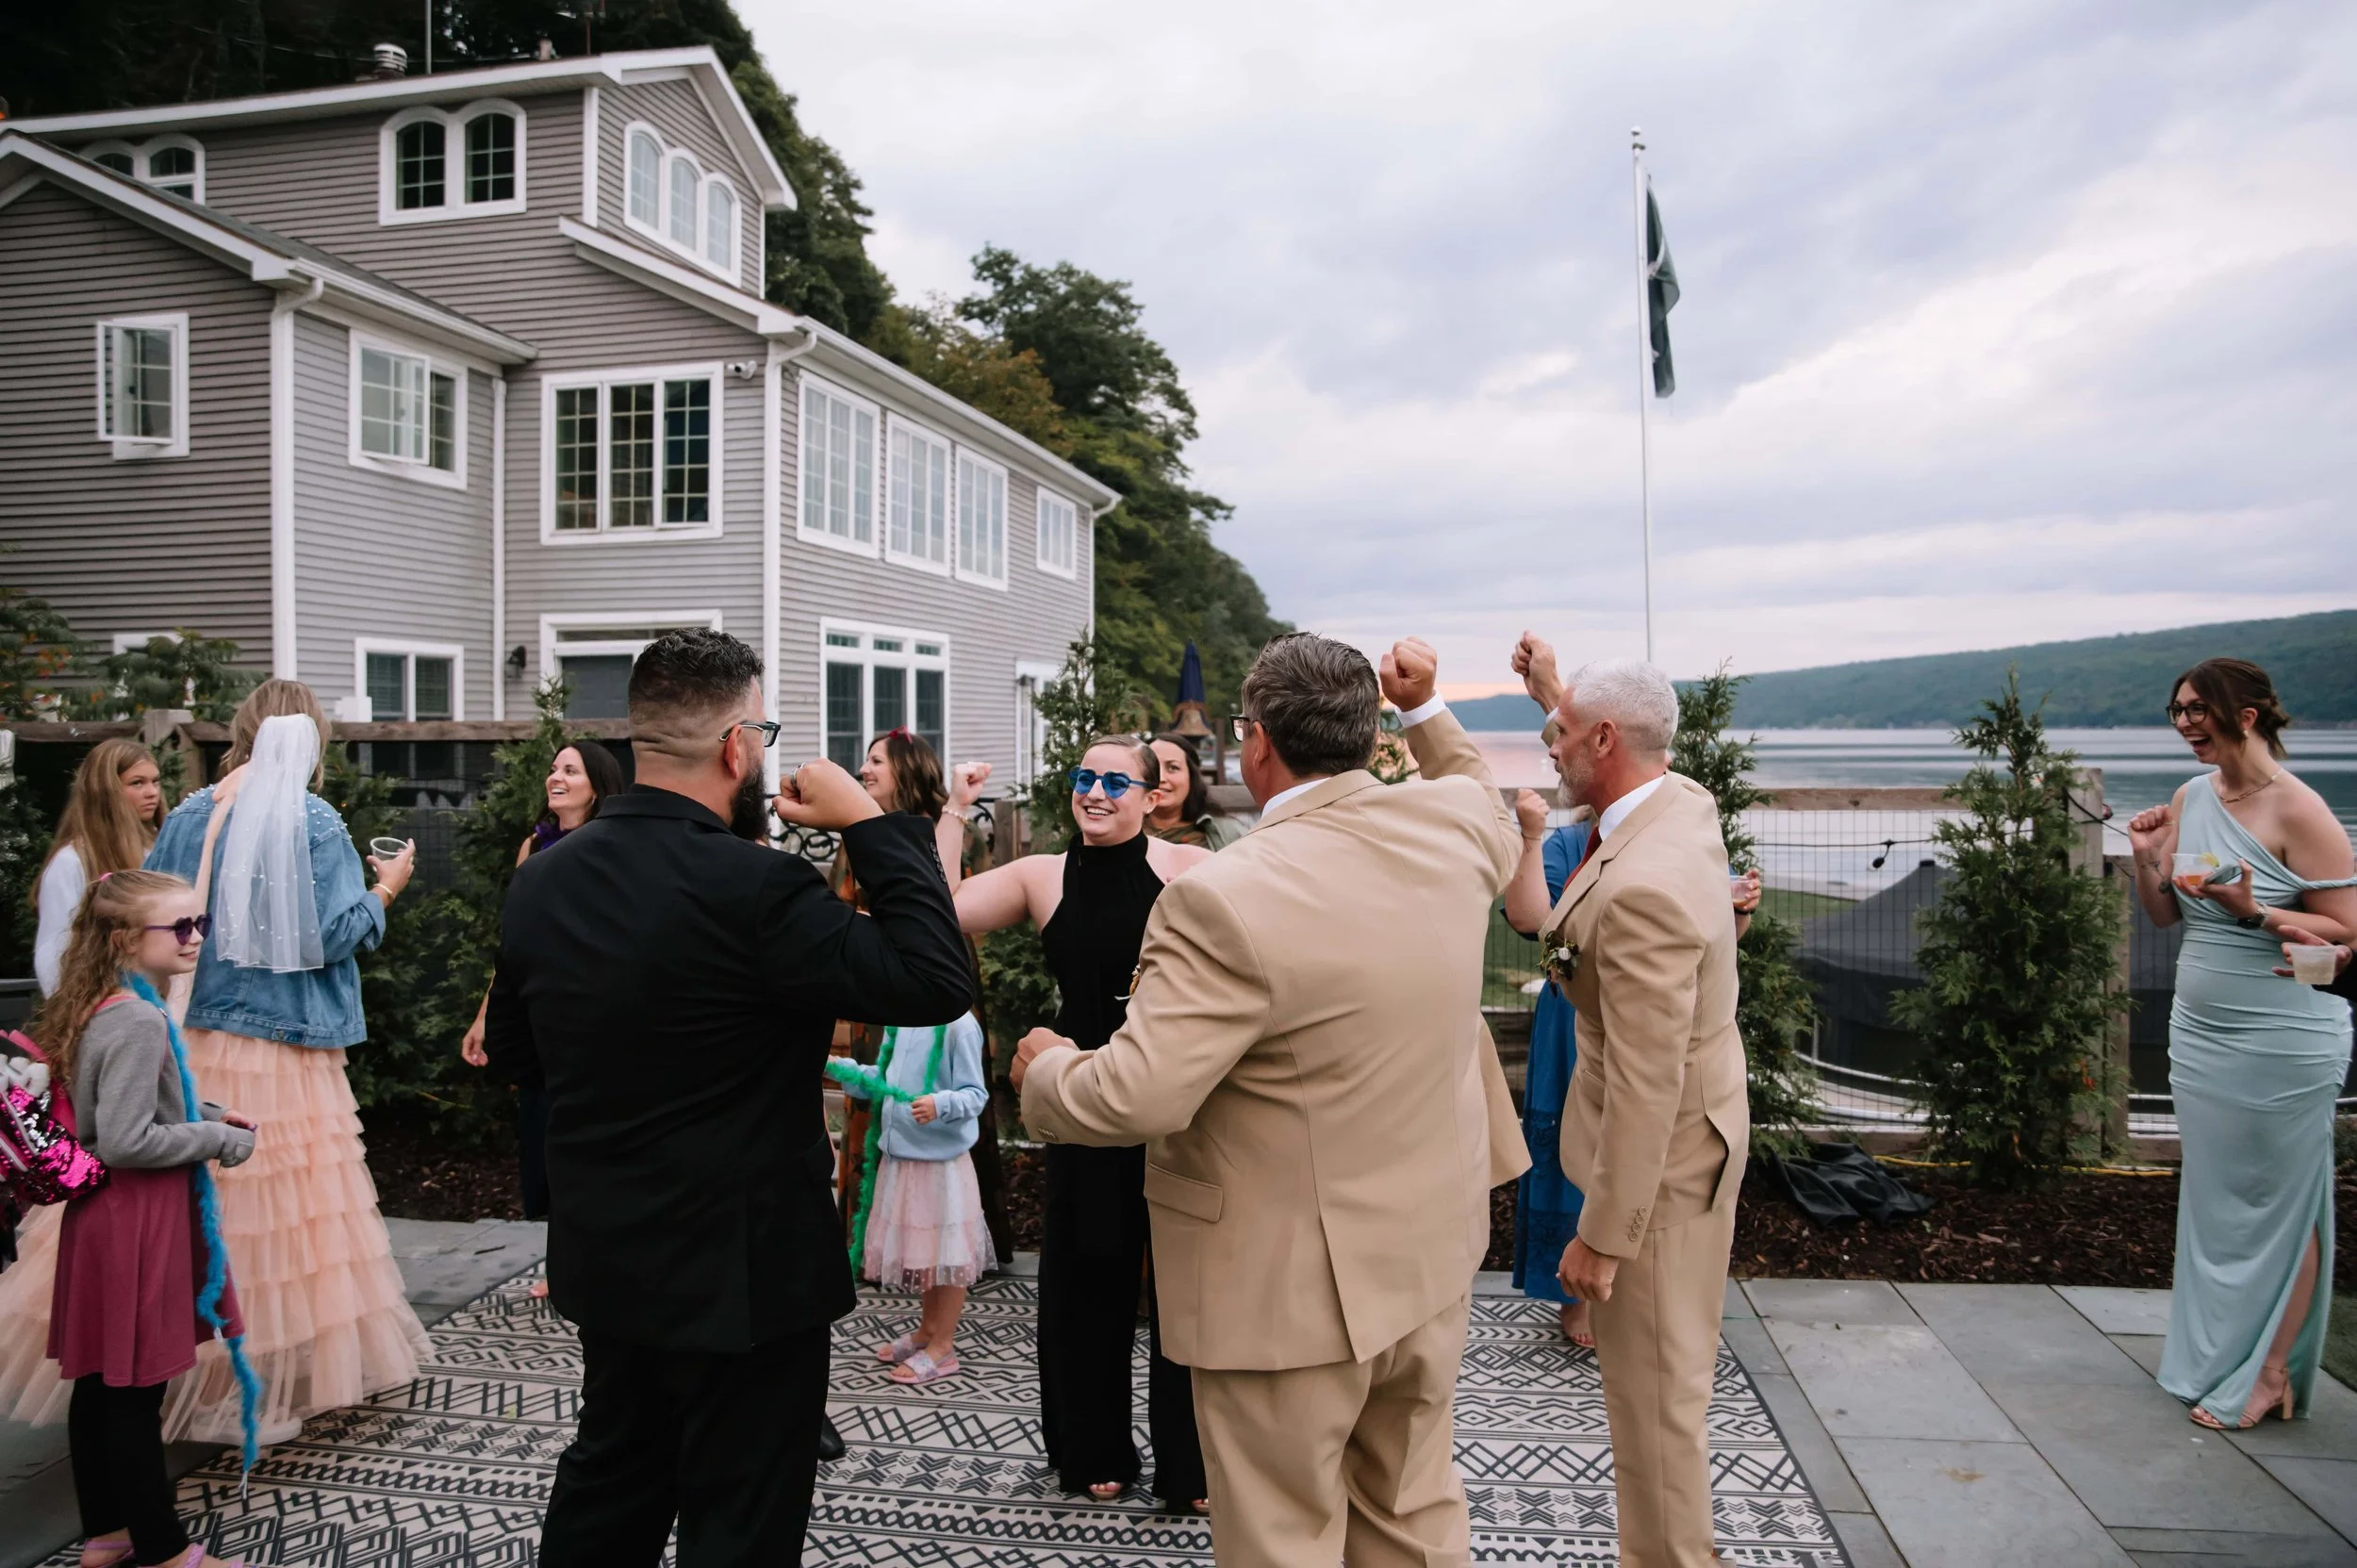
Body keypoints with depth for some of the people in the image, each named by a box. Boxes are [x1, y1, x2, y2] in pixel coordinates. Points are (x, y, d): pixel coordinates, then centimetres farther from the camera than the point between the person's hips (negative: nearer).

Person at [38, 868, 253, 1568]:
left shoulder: (102, 1007, 9)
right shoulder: (139, 1021, -21)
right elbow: (125, 1141, -22)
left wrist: (203, 1114, 11)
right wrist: (219, 1140, -11)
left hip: (107, 1210, 10)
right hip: (135, 1216, -10)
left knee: (101, 1381, 17)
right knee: (136, 1391, 2)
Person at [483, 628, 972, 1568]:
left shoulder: (540, 880, -2)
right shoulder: (752, 888, -26)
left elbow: (508, 1043, 12)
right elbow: (938, 982, -26)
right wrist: (874, 826, -20)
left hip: (605, 1260, 7)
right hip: (741, 1272, -7)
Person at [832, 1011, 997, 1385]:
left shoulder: (959, 1024, -19)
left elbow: (975, 1094, -18)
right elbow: (884, 1081, 13)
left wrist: (941, 1105, -36)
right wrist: (840, 1067, 3)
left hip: (942, 1161, -7)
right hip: (900, 1155, 8)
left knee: (947, 1252, 6)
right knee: (923, 1249, 21)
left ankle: (943, 1347, 19)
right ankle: (928, 1331, 37)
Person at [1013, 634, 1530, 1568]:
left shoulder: (1225, 900, -27)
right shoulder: (1452, 822, -6)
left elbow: (1135, 1098, -27)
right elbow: (1498, 824, 20)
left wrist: (1047, 1067, -7)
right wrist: (1425, 710, 22)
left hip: (1291, 1289, -6)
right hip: (1431, 1253, 7)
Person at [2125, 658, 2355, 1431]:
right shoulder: (2190, 798, 6)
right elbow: (2164, 915, 12)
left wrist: (2253, 911, -25)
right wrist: (2147, 861, -4)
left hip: (2282, 1046, -7)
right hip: (2199, 1035, 7)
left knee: (2280, 1207, 5)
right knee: (2213, 1200, 14)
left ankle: (2271, 1374, 15)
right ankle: (2214, 1359, 25)